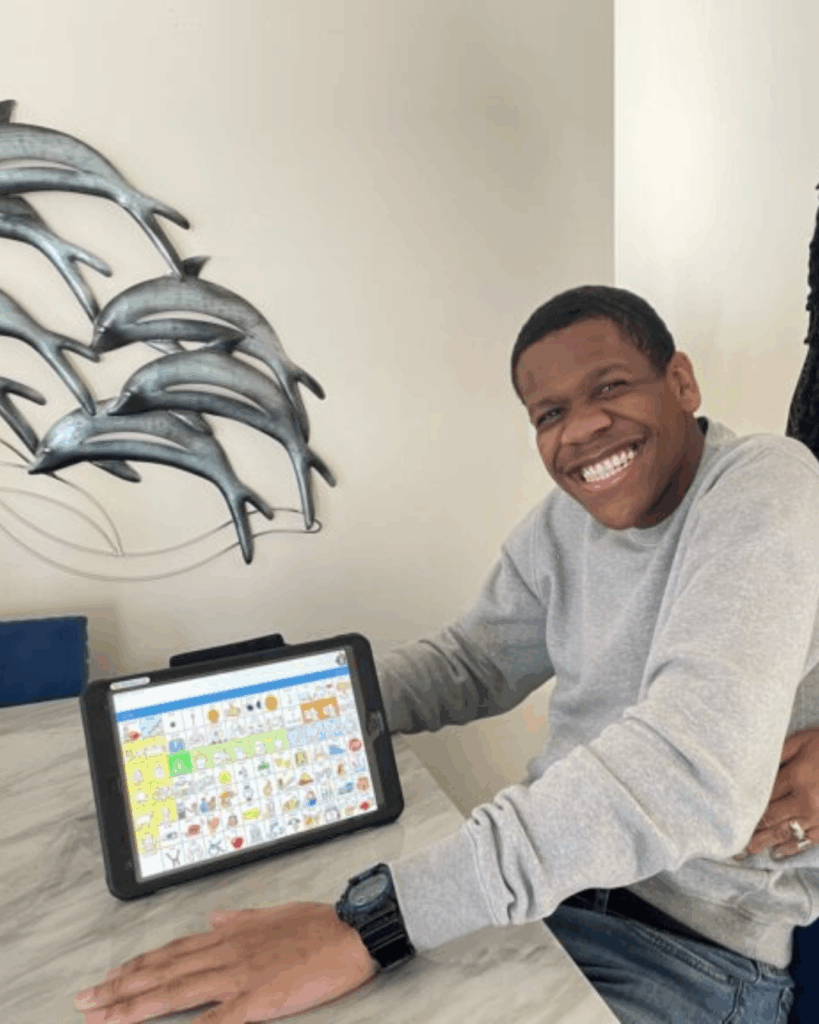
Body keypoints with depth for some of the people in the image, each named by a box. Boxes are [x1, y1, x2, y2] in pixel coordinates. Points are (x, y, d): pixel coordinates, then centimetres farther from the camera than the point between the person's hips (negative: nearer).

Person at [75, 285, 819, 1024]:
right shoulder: (564, 522, 4)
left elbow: (695, 767, -32)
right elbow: (471, 662, 11)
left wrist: (370, 923, -36)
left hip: (697, 941, -5)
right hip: (547, 870, 6)